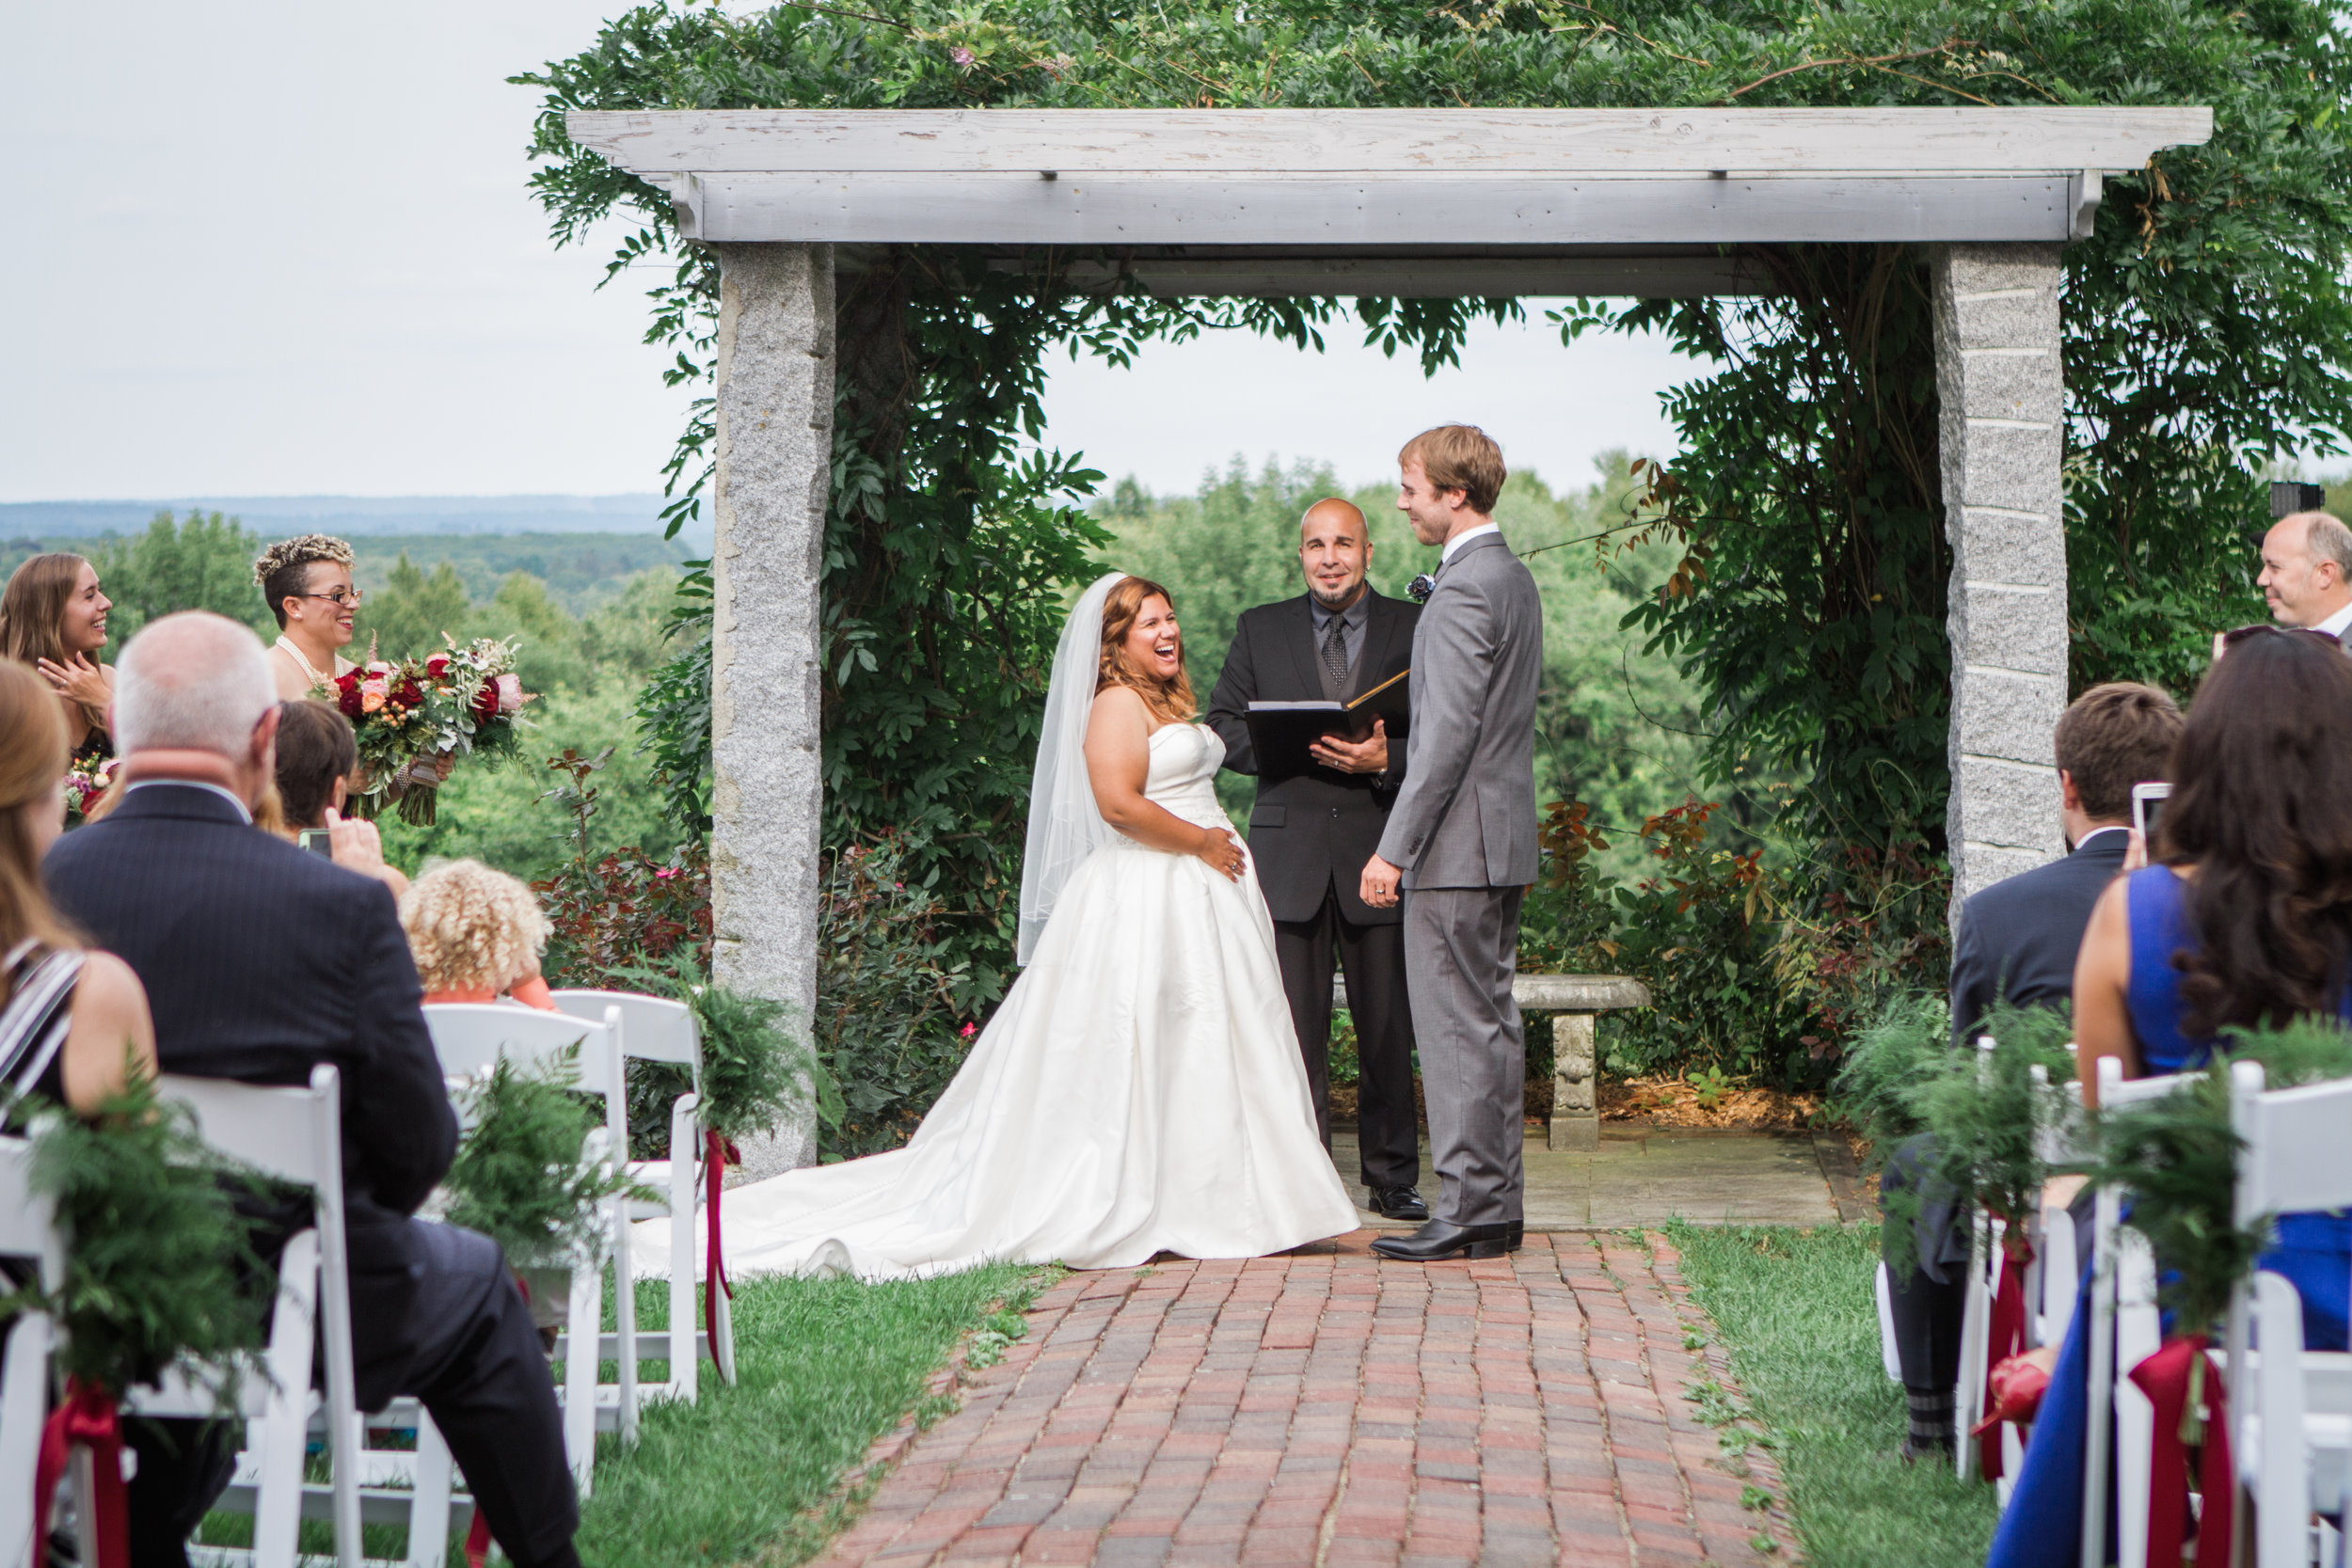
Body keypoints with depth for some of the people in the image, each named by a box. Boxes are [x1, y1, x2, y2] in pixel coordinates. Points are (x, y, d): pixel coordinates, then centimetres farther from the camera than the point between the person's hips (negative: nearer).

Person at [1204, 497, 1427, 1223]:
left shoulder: (1414, 629, 6)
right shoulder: (1260, 630, 11)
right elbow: (1223, 726, 9)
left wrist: (1384, 760, -17)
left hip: (1380, 853, -1)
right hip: (1289, 854, 1)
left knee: (1388, 1027, 3)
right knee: (1295, 1027, 1)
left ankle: (1393, 1179, 13)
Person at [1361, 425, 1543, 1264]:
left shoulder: (1464, 589, -17)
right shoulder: (1514, 576, 15)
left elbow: (1447, 735, -21)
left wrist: (1395, 847, -18)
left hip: (1458, 845, -10)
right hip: (1504, 839, 10)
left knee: (1457, 1030, -6)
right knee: (1491, 1023, 12)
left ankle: (1467, 1212, -3)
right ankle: (1497, 1207, 17)